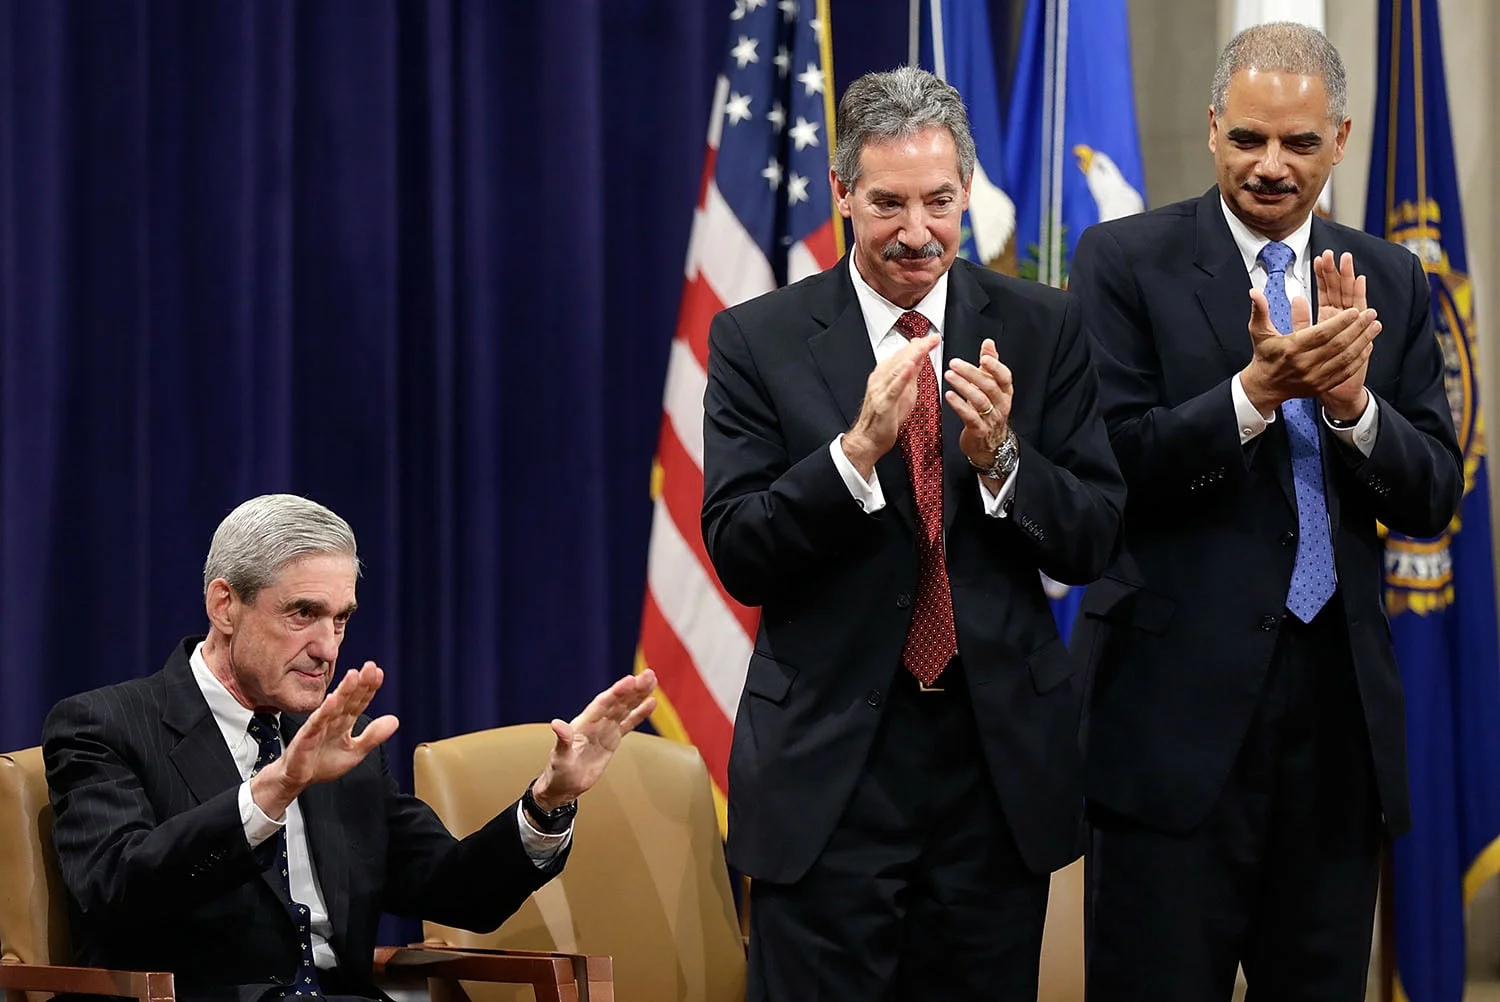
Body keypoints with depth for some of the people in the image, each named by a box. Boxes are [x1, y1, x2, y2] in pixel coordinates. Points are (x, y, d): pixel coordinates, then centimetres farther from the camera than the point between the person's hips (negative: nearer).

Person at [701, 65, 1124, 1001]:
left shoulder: (1042, 328, 3)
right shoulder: (758, 341, -2)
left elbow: (1093, 540, 1)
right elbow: (740, 556, -9)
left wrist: (1000, 457, -18)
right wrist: (857, 448, -23)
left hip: (1000, 759, 2)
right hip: (828, 764, -2)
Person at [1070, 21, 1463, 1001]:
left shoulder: (1387, 281, 10)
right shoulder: (1126, 260, -2)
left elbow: (1434, 497, 5)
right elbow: (1112, 467, -11)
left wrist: (1352, 400, -14)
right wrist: (1256, 390, -24)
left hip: (1339, 701, 4)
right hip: (1179, 698, -4)